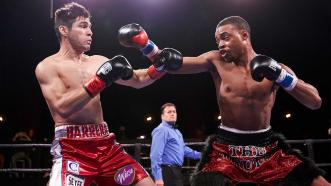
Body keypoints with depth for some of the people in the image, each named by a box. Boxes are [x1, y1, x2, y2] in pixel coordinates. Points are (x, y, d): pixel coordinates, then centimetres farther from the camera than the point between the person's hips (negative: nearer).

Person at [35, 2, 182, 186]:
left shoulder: (98, 61, 13)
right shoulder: (47, 66, -2)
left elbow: (138, 80, 16)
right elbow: (62, 107, -18)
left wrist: (160, 65, -2)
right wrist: (101, 80, -21)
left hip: (105, 144, 6)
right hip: (71, 148, -5)